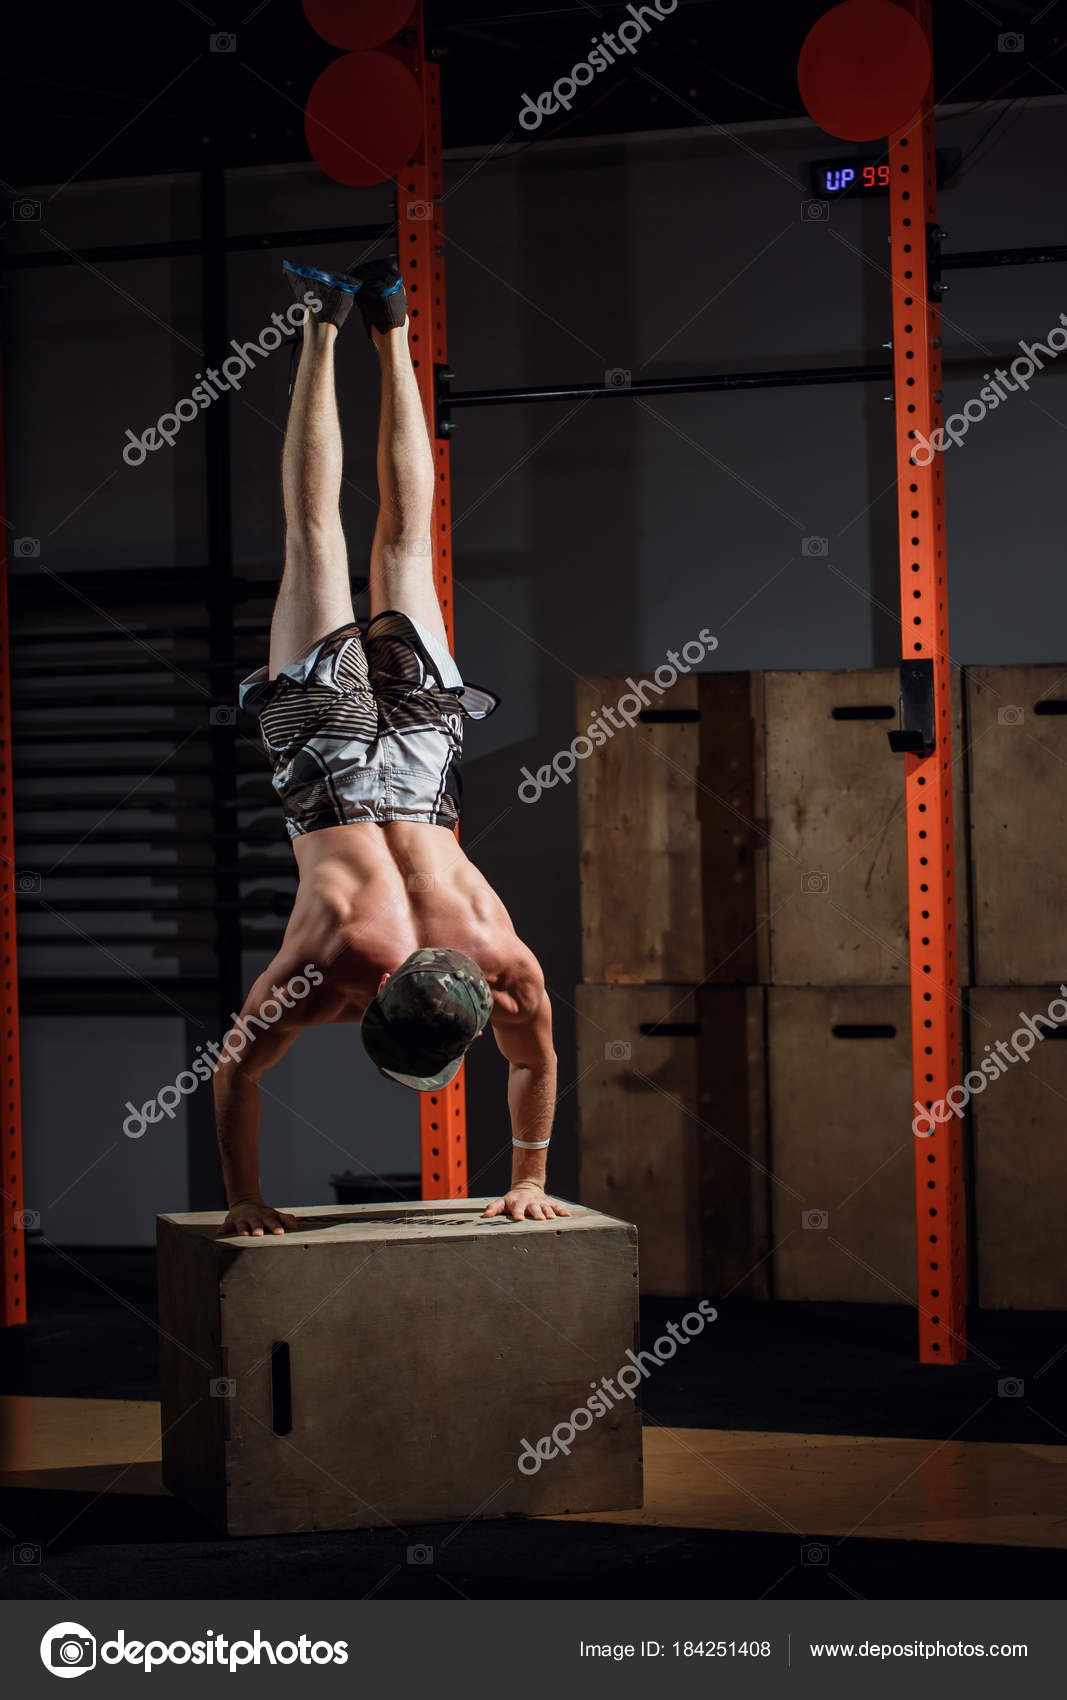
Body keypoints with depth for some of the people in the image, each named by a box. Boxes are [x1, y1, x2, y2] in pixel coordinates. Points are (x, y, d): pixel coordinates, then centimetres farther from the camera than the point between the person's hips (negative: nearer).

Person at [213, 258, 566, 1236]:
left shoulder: (506, 967, -29)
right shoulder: (322, 967, -34)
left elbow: (538, 1063, -9)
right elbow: (235, 1075, -20)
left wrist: (530, 1181, -2)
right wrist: (243, 1198, -15)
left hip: (419, 730, 1)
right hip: (328, 732, -1)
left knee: (405, 541, 21)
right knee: (316, 534, 17)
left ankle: (389, 333, 31)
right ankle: (328, 330, 24)